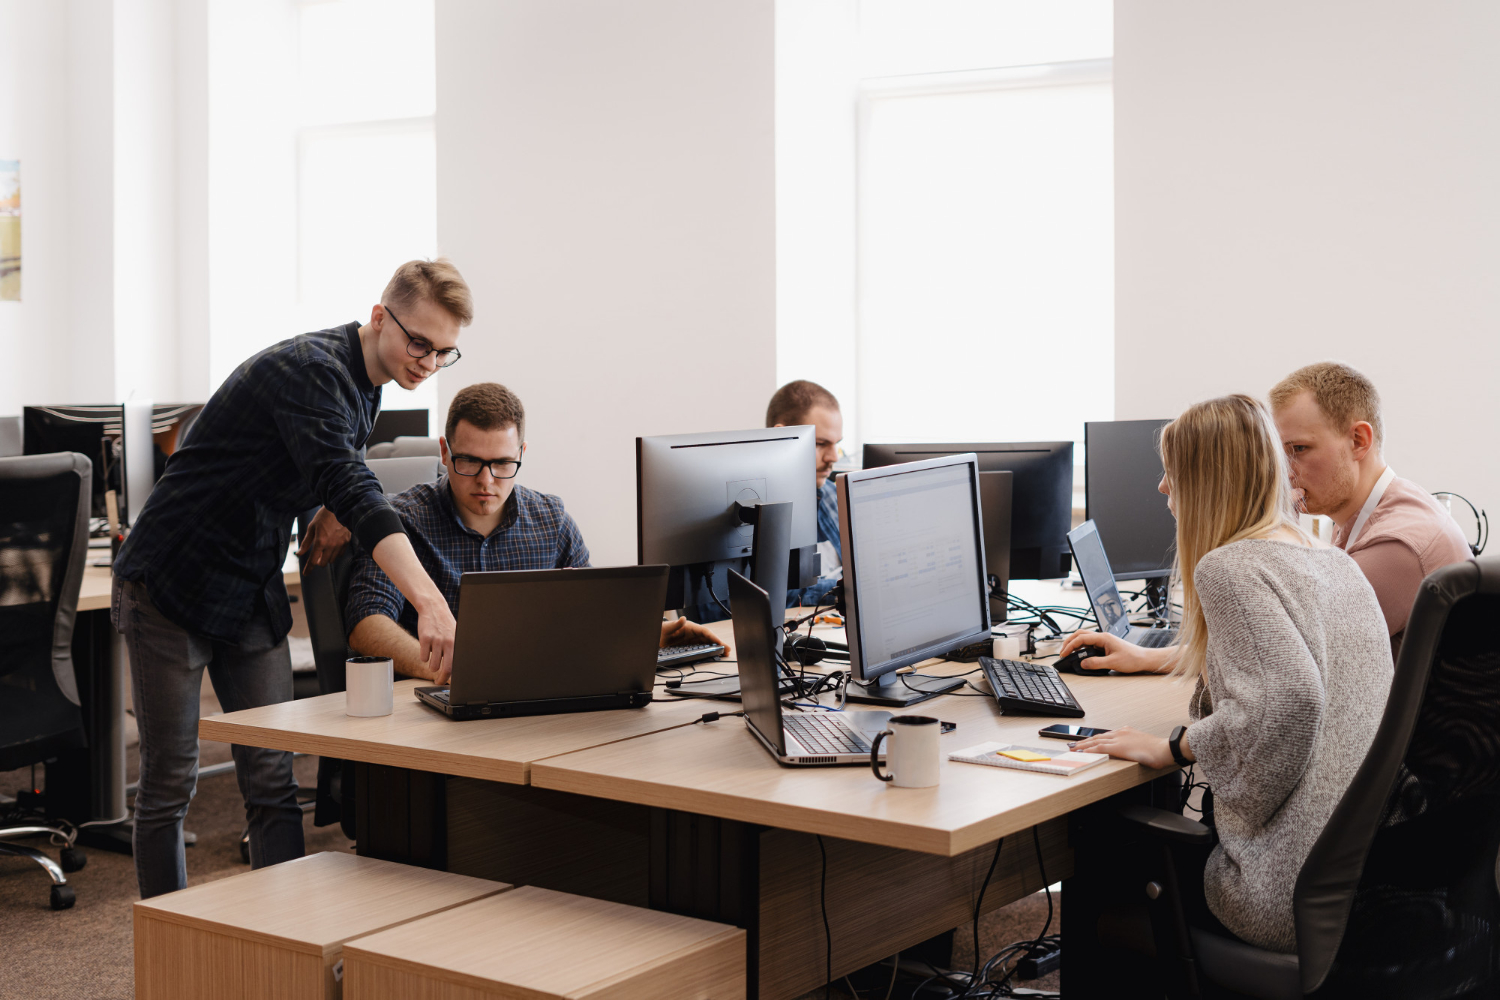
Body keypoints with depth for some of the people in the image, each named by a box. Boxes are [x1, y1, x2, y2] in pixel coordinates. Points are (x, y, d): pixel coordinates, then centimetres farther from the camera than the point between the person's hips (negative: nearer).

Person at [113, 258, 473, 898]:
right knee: (169, 786, 1)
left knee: (272, 783, 3)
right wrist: (429, 600, -52)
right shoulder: (309, 369, -24)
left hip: (254, 597, 8)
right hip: (171, 585, -8)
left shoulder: (363, 384, 4)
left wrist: (336, 508, -2)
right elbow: (349, 484, -40)